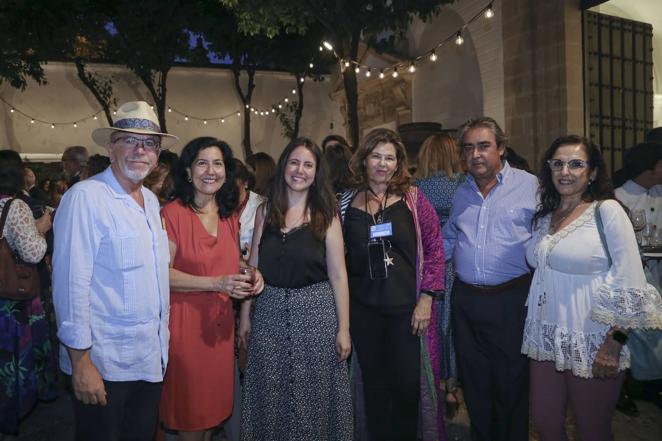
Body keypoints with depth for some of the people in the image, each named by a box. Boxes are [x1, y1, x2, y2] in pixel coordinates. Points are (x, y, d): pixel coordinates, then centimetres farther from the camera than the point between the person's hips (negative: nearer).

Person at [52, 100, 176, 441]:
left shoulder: (152, 201, 8)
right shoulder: (86, 198, -16)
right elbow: (70, 283, -19)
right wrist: (80, 361, -17)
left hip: (153, 357, 7)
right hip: (103, 364, -7)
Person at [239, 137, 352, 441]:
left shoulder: (325, 215, -2)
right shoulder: (265, 211, 4)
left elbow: (338, 275, -4)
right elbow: (253, 268, 7)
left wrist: (343, 328, -6)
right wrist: (245, 315, 4)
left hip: (316, 312, -2)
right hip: (270, 312, 2)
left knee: (314, 393, 8)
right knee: (272, 394, 12)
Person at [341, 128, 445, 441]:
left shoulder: (412, 198, -2)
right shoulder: (348, 201, 3)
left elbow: (434, 247, -4)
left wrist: (426, 298, -10)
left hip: (407, 306, -2)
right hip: (363, 308, 2)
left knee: (407, 382, 5)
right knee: (373, 381, 14)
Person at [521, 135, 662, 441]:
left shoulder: (607, 211, -10)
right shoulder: (545, 215, 8)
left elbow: (629, 283, -12)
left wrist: (614, 342, -15)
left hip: (591, 343, -5)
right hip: (545, 337, 5)